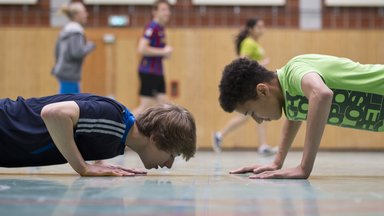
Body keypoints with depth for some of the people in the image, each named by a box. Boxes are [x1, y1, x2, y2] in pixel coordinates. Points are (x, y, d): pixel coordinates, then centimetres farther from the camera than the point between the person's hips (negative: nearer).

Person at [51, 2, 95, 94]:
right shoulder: (76, 32, -15)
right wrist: (90, 46, -8)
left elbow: (57, 51, 18)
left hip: (63, 72, 10)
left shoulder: (66, 30, 13)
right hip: (70, 75, -10)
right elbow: (77, 53, -24)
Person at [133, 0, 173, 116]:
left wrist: (166, 52, 8)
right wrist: (163, 52, -18)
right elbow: (141, 49, -25)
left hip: (158, 73, 9)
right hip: (149, 72, -9)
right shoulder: (152, 27, -14)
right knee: (145, 106, -7)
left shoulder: (161, 28, 14)